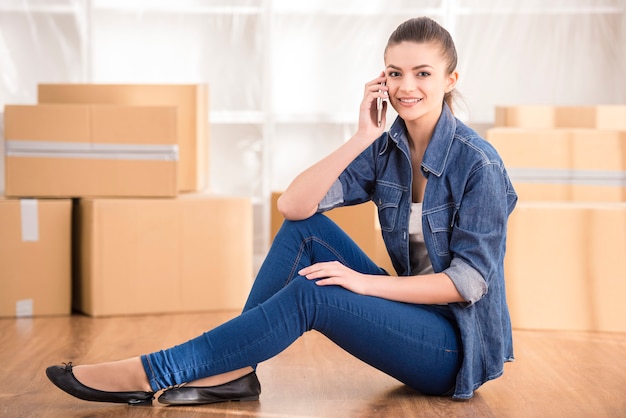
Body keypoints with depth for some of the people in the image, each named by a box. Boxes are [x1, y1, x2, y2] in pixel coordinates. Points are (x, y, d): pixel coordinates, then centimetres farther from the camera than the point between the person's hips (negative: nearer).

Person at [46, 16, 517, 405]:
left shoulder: (478, 163, -16)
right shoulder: (385, 148, 2)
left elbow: (470, 280, -18)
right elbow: (293, 205, -11)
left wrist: (367, 282, -22)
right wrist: (362, 138, -18)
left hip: (461, 343, -6)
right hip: (413, 316, 6)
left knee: (311, 294, -26)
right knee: (304, 230, -10)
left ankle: (151, 373, -22)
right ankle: (233, 370, -14)